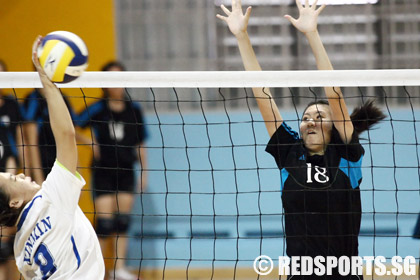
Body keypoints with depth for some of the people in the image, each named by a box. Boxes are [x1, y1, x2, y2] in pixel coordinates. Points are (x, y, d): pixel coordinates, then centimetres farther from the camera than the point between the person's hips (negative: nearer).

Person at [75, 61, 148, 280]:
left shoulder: (134, 109, 3)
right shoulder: (97, 109, -6)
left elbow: (140, 144, 8)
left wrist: (144, 172, 7)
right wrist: (89, 142, -16)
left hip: (126, 172, 3)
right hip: (103, 171, -3)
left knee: (123, 219, 4)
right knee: (105, 220, -8)